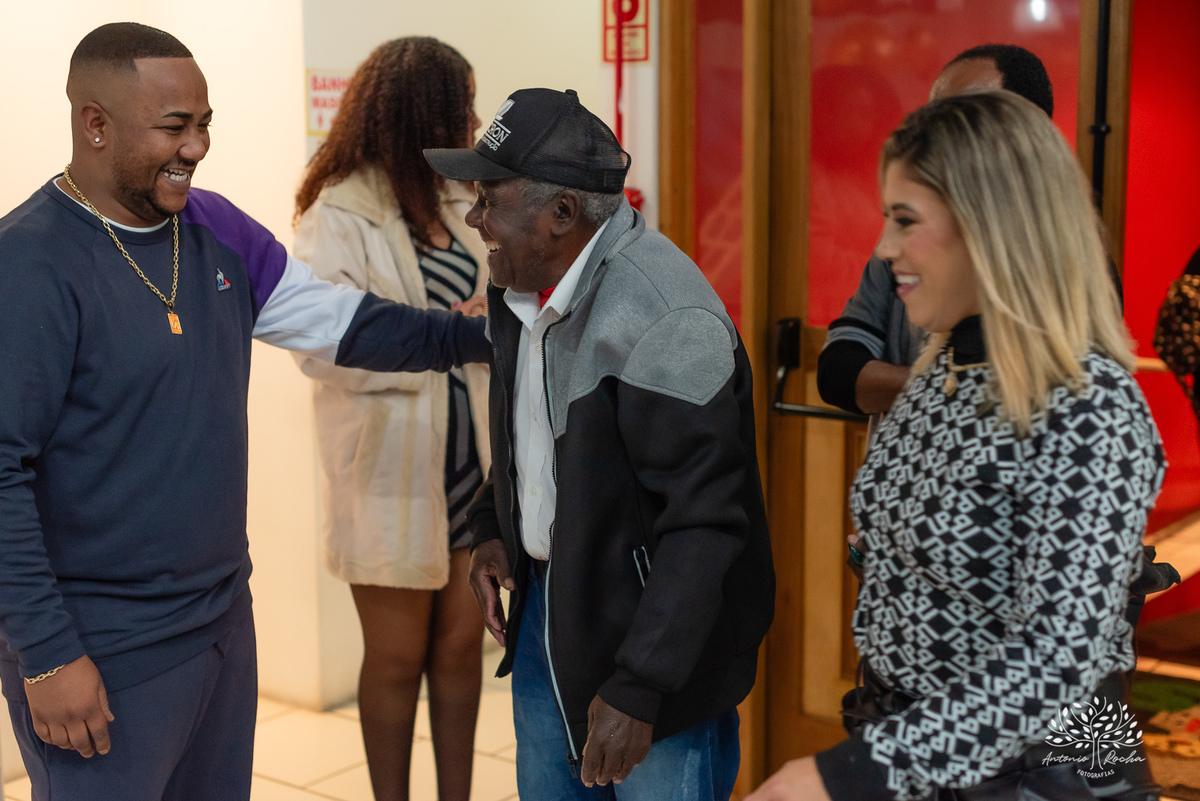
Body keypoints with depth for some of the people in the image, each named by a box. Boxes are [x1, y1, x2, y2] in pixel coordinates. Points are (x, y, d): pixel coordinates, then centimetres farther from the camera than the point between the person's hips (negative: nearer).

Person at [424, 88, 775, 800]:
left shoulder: (662, 319, -27)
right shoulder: (524, 288, 3)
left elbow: (702, 524, -27)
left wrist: (635, 689, -27)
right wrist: (492, 528, 6)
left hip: (652, 628, -8)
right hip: (544, 603, 9)